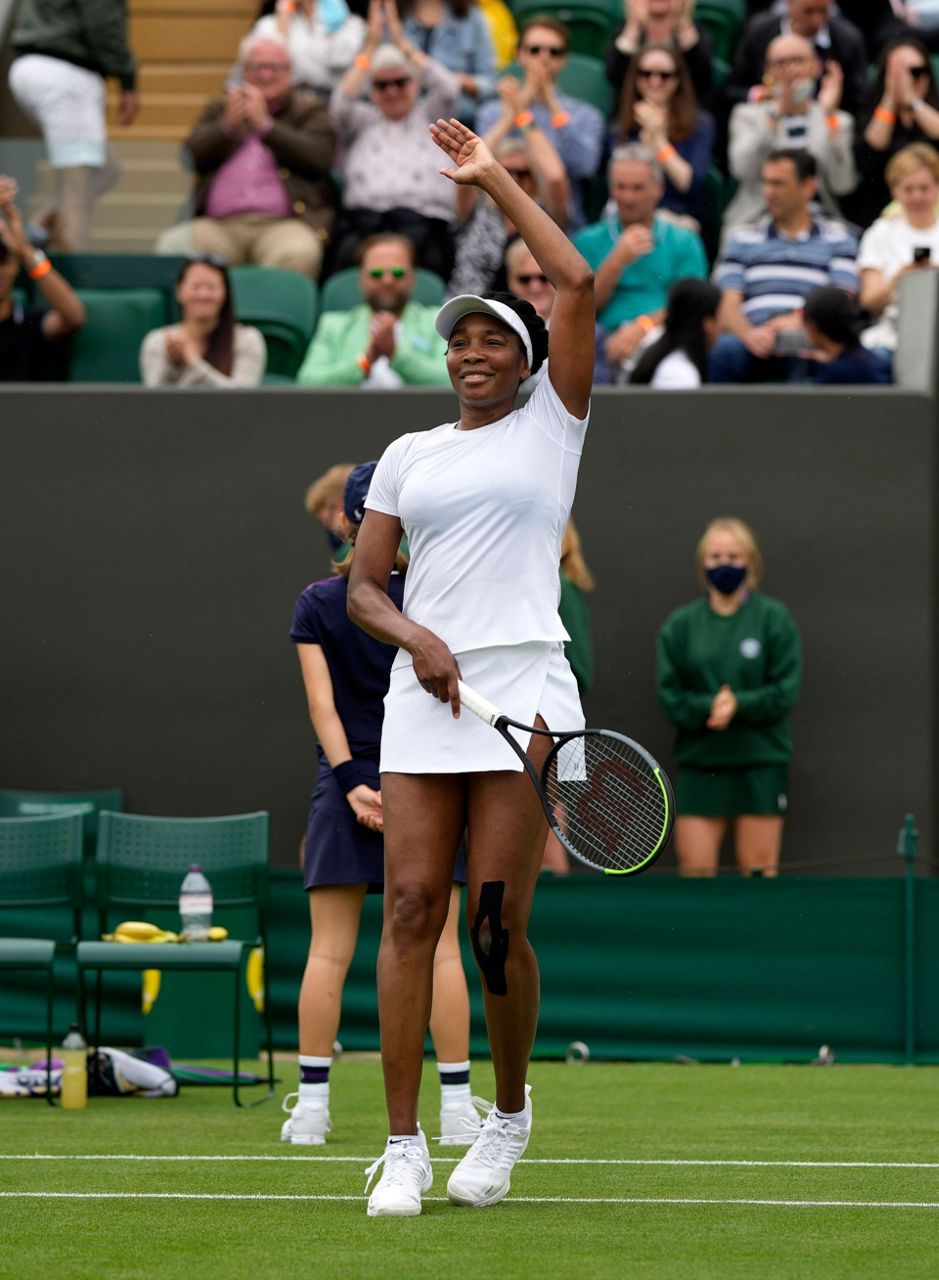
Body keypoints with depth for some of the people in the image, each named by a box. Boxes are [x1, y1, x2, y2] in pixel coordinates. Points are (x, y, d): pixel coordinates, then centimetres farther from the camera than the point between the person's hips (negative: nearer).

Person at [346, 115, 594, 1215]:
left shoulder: (549, 425, 7)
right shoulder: (410, 454, 17)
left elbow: (577, 283, -2)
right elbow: (362, 587, 14)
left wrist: (494, 178, 4)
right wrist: (417, 639, -7)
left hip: (523, 689, -3)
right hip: (422, 695, 3)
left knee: (498, 924, -6)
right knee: (411, 908, -7)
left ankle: (510, 1113, 17)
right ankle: (403, 1146, -6)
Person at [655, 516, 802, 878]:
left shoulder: (774, 619, 3)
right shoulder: (680, 625, 8)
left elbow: (785, 692, -4)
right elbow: (669, 697, 2)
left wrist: (739, 705, -19)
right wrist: (707, 708, -17)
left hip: (760, 764, -1)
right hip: (699, 763, 1)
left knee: (759, 872, -1)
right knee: (695, 871, -5)